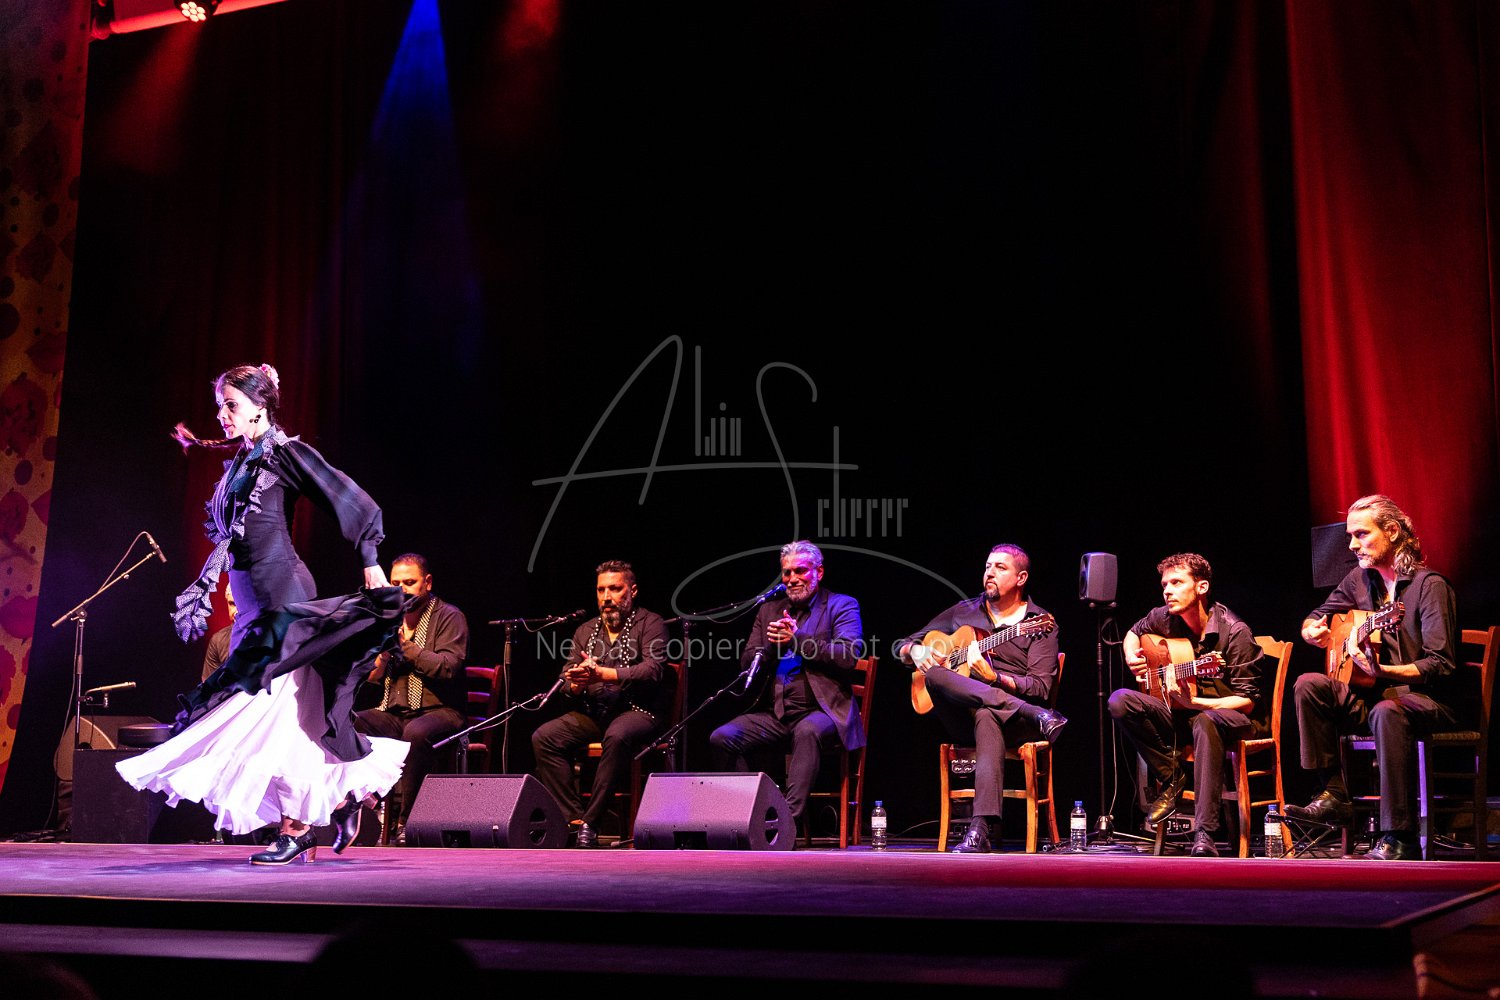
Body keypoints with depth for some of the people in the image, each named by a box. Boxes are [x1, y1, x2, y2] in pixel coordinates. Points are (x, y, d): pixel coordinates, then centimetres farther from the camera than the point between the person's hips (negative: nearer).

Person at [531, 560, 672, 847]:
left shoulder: (650, 623, 3)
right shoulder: (586, 631, 20)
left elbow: (653, 670, -13)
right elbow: (565, 679, 14)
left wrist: (601, 674, -22)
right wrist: (577, 682, -13)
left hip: (638, 709, -5)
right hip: (592, 712, 5)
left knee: (617, 736, -38)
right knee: (543, 737, -19)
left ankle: (590, 823, -32)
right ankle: (574, 819, -21)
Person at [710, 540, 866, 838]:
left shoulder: (841, 606, 6)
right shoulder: (769, 609, 20)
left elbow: (848, 656, -11)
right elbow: (747, 663, 16)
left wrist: (797, 639, -11)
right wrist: (772, 644, -5)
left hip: (820, 711, -5)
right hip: (774, 713, 5)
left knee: (808, 731, -39)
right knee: (722, 737, -19)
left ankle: (791, 816, -38)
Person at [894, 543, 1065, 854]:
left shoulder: (1039, 623, 7)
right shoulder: (964, 612, 19)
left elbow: (1041, 688, -4)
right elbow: (901, 645, 23)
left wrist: (992, 676, -20)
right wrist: (915, 651, -2)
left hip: (1016, 722, -3)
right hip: (962, 717, 3)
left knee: (986, 717, -42)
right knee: (935, 675, -31)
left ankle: (982, 828, -53)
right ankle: (1035, 716, -41)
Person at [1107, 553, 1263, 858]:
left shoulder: (1235, 632, -19)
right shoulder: (1164, 618, -2)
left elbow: (1247, 701, -20)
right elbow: (1134, 632, 23)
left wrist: (1192, 702, -33)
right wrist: (1131, 657, 0)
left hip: (1231, 716, -6)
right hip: (1181, 714, 6)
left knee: (1205, 722, -42)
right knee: (1120, 701, -17)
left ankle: (1204, 834, -43)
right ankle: (1171, 778, -6)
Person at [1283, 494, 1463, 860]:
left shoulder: (1430, 586, -15)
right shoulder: (1360, 579, 6)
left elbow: (1441, 664, -22)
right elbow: (1315, 619, 20)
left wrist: (1385, 672, -37)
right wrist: (1312, 631, -6)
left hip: (1433, 698, -7)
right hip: (1377, 692, 7)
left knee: (1388, 711, -39)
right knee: (1308, 686, -13)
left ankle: (1400, 839, -35)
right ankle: (1334, 796, -12)